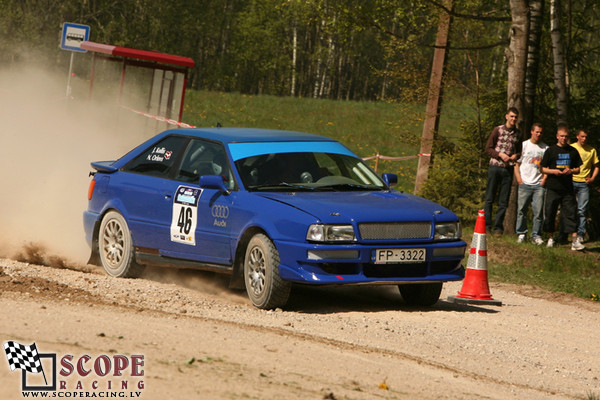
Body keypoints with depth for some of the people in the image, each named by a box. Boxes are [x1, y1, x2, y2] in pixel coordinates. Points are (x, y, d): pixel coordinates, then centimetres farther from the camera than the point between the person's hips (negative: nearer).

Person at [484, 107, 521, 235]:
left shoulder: (518, 133, 9)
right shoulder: (498, 130, 1)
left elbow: (520, 149, 21)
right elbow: (488, 149, 1)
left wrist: (516, 155, -1)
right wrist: (500, 154, -14)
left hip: (508, 168, 2)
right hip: (495, 167, -2)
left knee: (504, 201, 1)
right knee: (489, 198, -1)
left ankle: (498, 227, 6)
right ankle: (487, 226, 5)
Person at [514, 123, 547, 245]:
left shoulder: (545, 148, 9)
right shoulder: (524, 145, 7)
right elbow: (516, 164, 7)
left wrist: (544, 179, 0)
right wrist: (519, 180, -2)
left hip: (539, 184, 1)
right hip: (525, 183, -1)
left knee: (538, 211, -3)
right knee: (522, 210, -2)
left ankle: (536, 235, 4)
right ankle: (521, 234, 8)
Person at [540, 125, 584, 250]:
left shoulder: (573, 151, 9)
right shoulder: (551, 150, 3)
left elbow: (578, 169, 13)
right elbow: (543, 168, 4)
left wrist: (571, 171, -9)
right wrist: (553, 171, -14)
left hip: (567, 188, 1)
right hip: (553, 188, -1)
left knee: (571, 213, -4)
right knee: (550, 213, 3)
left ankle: (575, 241, -7)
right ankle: (550, 238, 18)